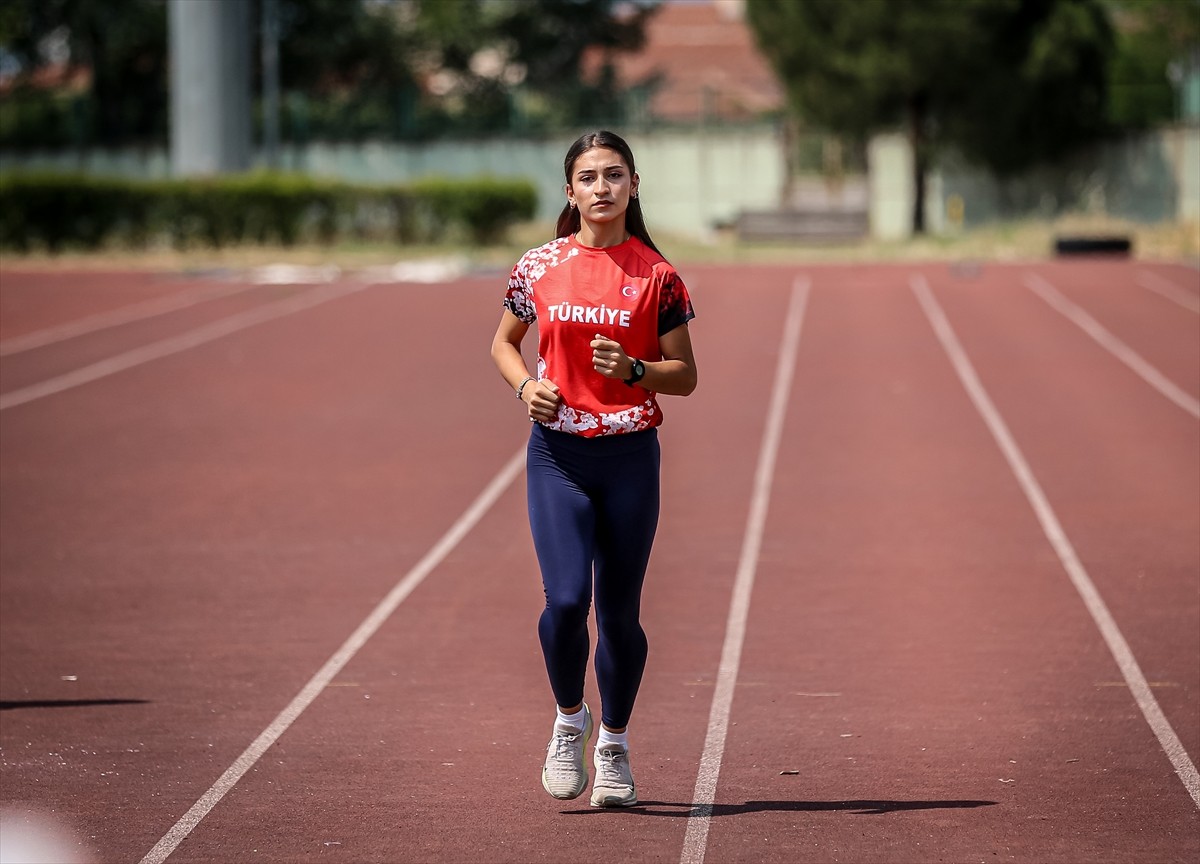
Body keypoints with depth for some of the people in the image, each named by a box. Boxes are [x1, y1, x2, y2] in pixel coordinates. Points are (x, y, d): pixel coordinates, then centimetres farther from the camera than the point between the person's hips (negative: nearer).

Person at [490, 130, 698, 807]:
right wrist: (526, 385, -3)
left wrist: (633, 370, -16)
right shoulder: (540, 266, 3)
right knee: (566, 599, -15)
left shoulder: (656, 275, -1)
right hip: (558, 453, 0)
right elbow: (504, 343, 17)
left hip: (630, 454, 0)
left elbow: (685, 376, 3)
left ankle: (614, 744, 25)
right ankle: (569, 720, 12)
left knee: (619, 611, 5)